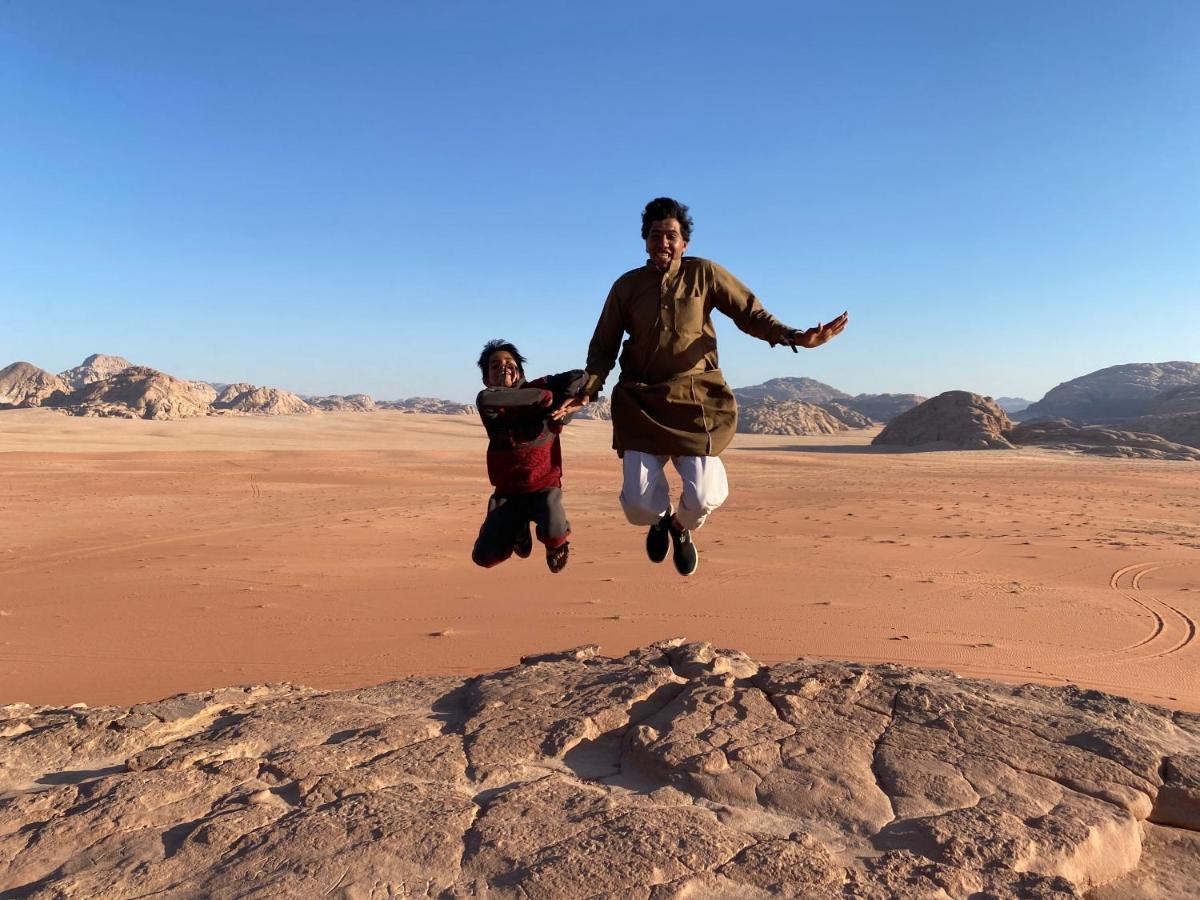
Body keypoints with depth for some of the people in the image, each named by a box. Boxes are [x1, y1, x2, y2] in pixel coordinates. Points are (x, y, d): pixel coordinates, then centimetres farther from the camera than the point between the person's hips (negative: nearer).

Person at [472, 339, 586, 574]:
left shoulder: (538, 386, -3)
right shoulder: (490, 405, -7)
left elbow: (579, 376, -9)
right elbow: (485, 399, -32)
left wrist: (564, 407, -23)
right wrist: (543, 396, -29)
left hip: (545, 486, -1)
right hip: (508, 492, 2)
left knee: (553, 533, -31)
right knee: (484, 557, -7)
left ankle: (558, 542, 10)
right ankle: (519, 529, 27)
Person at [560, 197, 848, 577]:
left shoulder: (705, 274, 3)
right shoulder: (627, 286, 6)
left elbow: (751, 313, 4)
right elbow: (603, 347, 9)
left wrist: (794, 337, -12)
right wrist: (587, 391, -7)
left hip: (696, 399, 0)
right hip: (641, 403, 1)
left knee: (703, 498, -12)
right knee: (637, 505, -8)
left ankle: (682, 526, 29)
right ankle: (661, 516, 33)